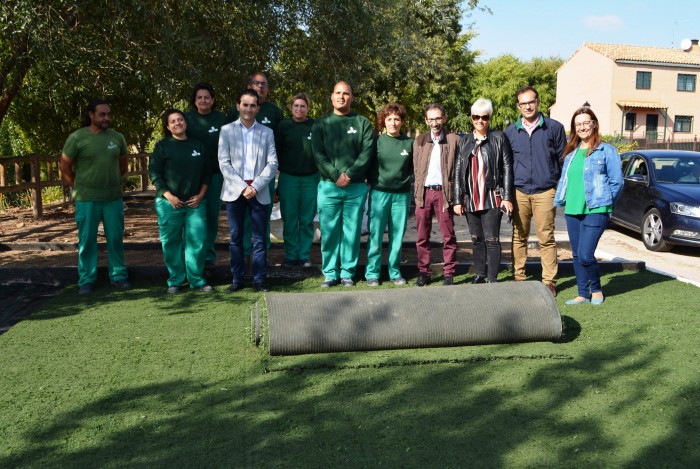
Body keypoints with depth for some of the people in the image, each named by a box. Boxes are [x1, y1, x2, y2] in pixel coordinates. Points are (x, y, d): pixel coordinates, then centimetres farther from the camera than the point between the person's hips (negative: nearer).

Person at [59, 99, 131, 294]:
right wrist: (80, 188, 3)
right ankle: (86, 280, 15)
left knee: (116, 239, 9)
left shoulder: (117, 137, 4)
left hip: (114, 198, 3)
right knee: (87, 241, 5)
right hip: (87, 200, -3)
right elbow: (65, 167, -1)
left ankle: (118, 275, 21)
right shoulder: (77, 138, -6)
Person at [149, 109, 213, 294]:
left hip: (195, 202, 2)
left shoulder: (199, 146, 11)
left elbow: (207, 172, 13)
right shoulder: (163, 146, 2)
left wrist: (201, 195, 0)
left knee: (198, 240, -2)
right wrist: (169, 196, -11)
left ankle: (197, 280, 9)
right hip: (169, 202, -2)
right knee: (171, 242, 3)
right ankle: (175, 281, 14)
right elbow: (154, 173, -3)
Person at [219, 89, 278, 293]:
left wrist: (256, 186, -11)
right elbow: (224, 163, -2)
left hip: (259, 191, 1)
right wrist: (242, 187, -11)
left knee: (260, 237, 2)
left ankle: (259, 279, 9)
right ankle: (237, 279, 13)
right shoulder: (227, 130, 5)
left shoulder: (267, 132, 9)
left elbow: (272, 163, 2)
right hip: (234, 191, 0)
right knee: (236, 237, 5)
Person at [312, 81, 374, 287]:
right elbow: (318, 154, 0)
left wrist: (349, 174, -13)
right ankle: (330, 272, 11)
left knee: (352, 232, 3)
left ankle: (347, 272, 12)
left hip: (356, 187, 0)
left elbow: (367, 152, -2)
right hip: (328, 186, 0)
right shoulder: (321, 124, 9)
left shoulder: (363, 123, 8)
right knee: (329, 231, 1)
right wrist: (335, 175, -13)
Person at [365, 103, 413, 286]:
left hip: (402, 195, 2)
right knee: (375, 235, -1)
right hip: (379, 193, -2)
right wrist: (373, 182, -1)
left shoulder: (409, 143, 5)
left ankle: (395, 272, 16)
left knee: (398, 236, 6)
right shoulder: (377, 141, 0)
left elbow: (413, 167, 14)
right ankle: (372, 273, 8)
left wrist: (404, 178, 1)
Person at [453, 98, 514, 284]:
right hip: (471, 199, 4)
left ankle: (492, 278, 0)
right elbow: (458, 172, 9)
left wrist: (507, 197, -8)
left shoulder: (499, 138, 1)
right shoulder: (465, 142, 11)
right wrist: (458, 200, 3)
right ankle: (480, 274, 22)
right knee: (476, 239, 11)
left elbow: (507, 169, -2)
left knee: (491, 239, -6)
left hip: (492, 198, -4)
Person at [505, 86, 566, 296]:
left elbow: (563, 158, 7)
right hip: (519, 192, 2)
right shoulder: (511, 131, 11)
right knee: (519, 237, 5)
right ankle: (518, 277, 14)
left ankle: (549, 281, 5)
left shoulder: (554, 127, 4)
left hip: (545, 192, -2)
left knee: (546, 239, -1)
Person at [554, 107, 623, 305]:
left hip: (595, 211, -6)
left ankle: (596, 289, 13)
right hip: (572, 211, 6)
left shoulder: (606, 150, -3)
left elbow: (617, 182, -2)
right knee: (577, 256, 9)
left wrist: (604, 203, 3)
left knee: (585, 255, -12)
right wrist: (558, 201, 10)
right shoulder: (571, 152, 13)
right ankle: (583, 294, 20)